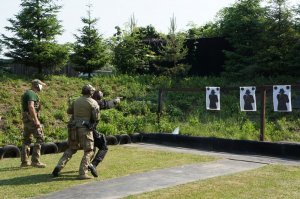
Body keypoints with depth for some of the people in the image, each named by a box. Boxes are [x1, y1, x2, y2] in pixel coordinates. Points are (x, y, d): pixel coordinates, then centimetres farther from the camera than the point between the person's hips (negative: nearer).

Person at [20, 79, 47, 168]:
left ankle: (24, 161, 16)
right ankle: (35, 160, -10)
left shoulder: (26, 93, 19)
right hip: (31, 118, -10)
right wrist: (36, 120, -27)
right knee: (40, 138, -8)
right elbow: (31, 107, -26)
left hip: (26, 119, 10)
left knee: (26, 140, 12)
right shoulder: (31, 94, -12)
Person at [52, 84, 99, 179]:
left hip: (74, 128, 6)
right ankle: (83, 173, -8)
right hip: (85, 129, -6)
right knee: (88, 151, 3)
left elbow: (69, 111, 26)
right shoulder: (93, 103, -5)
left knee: (71, 149, 21)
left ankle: (59, 167, 9)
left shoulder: (76, 101, 12)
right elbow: (96, 118, -7)